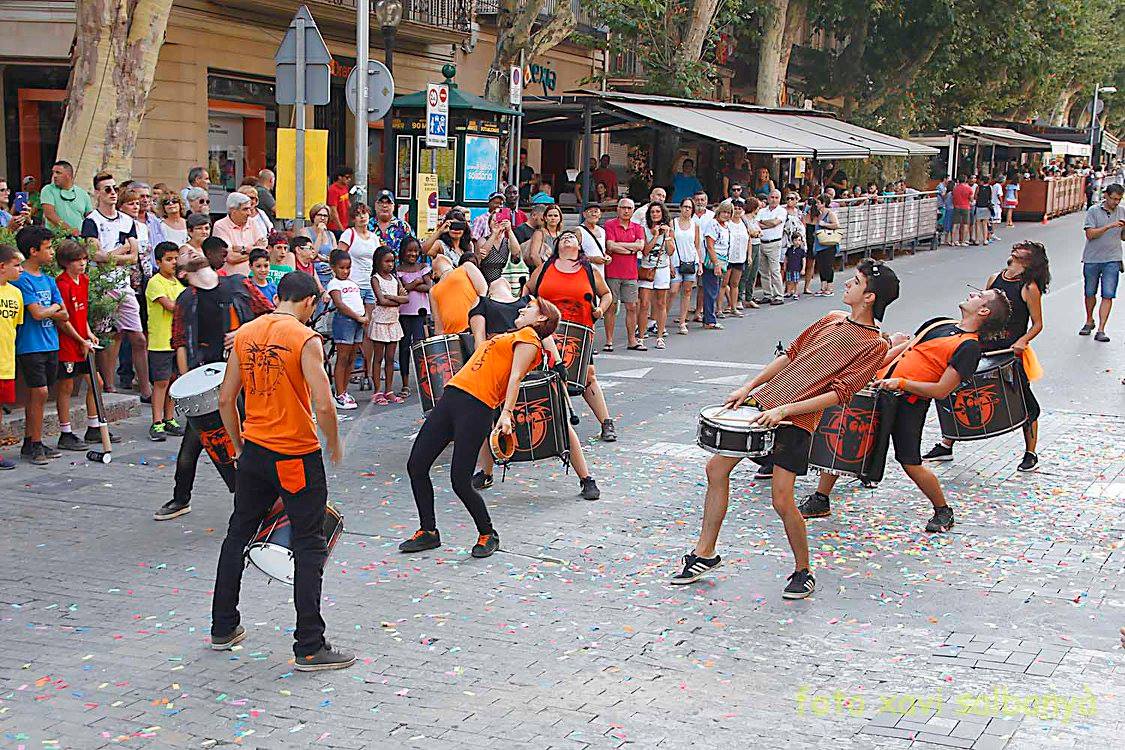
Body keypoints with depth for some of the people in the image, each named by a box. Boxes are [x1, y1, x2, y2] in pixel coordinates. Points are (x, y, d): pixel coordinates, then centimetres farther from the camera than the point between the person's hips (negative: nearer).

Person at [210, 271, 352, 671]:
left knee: (238, 534, 20)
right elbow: (323, 405, -20)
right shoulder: (306, 339, -13)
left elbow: (226, 400, 7)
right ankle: (310, 648, 2)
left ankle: (223, 628, 30)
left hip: (253, 452, 6)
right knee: (309, 548, 2)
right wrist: (334, 444, -3)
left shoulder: (245, 334, 4)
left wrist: (239, 446, 18)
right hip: (297, 456, -6)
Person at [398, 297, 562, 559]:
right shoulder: (513, 335, 28)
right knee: (416, 465, 5)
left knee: (460, 482, -12)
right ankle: (428, 532, 18)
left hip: (476, 407, -9)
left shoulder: (529, 337, 2)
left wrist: (506, 413, -24)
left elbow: (515, 377, -12)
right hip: (451, 397, 9)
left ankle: (488, 535, 11)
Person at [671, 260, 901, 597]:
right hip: (762, 403, 7)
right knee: (716, 467, 7)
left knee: (781, 499, -12)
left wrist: (784, 410, -20)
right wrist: (749, 387, 12)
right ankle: (704, 553, 20)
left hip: (796, 421, -7)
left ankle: (803, 572, 12)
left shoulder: (874, 345, -7)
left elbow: (839, 393, -14)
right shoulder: (832, 319, 14)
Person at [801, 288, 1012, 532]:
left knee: (911, 465, -5)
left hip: (908, 403, -7)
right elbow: (905, 347, 24)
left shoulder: (969, 346, -9)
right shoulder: (942, 323, 17)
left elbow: (941, 390, -15)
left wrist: (901, 383, -19)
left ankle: (943, 511, 20)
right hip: (879, 387, 8)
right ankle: (820, 500, 15)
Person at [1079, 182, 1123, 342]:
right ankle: (1089, 322, 35)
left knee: (1108, 295, -8)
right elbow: (1090, 234, -13)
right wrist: (1109, 226, -22)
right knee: (1090, 293, 12)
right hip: (1092, 258, -1)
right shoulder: (1093, 211, -4)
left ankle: (1101, 330, -8)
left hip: (1112, 259, 1)